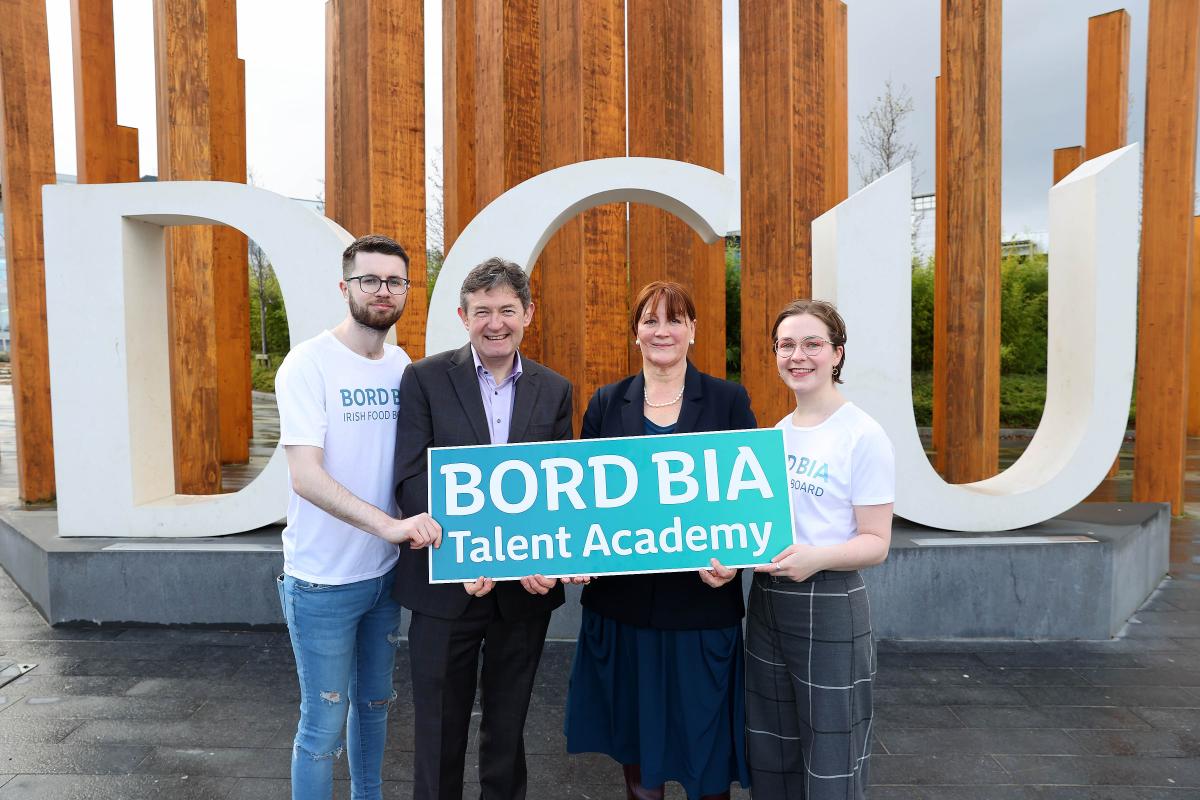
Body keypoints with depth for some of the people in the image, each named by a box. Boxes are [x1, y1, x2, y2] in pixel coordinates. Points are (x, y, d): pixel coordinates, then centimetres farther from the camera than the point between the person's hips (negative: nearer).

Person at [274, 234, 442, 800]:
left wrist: (413, 525, -3)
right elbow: (305, 477, -24)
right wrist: (389, 524, -33)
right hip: (322, 581, -5)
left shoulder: (403, 367, 3)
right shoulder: (309, 363, -14)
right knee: (324, 723, 6)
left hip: (385, 571, 6)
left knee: (374, 702, 21)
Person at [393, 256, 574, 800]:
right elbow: (412, 481, -12)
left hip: (525, 586, 2)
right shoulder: (426, 379, -6)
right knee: (439, 731, 14)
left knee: (508, 726, 20)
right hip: (446, 586, -2)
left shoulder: (554, 390, 3)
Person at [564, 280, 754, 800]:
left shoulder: (728, 400, -1)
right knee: (634, 735, 17)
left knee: (706, 736, 10)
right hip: (622, 597, 2)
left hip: (702, 597, -2)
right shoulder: (606, 403, 5)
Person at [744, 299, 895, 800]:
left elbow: (875, 543, -12)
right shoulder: (774, 434, 8)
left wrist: (817, 557, -29)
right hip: (766, 600, 6)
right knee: (771, 757, 19)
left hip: (829, 607, -6)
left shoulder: (863, 435, -11)